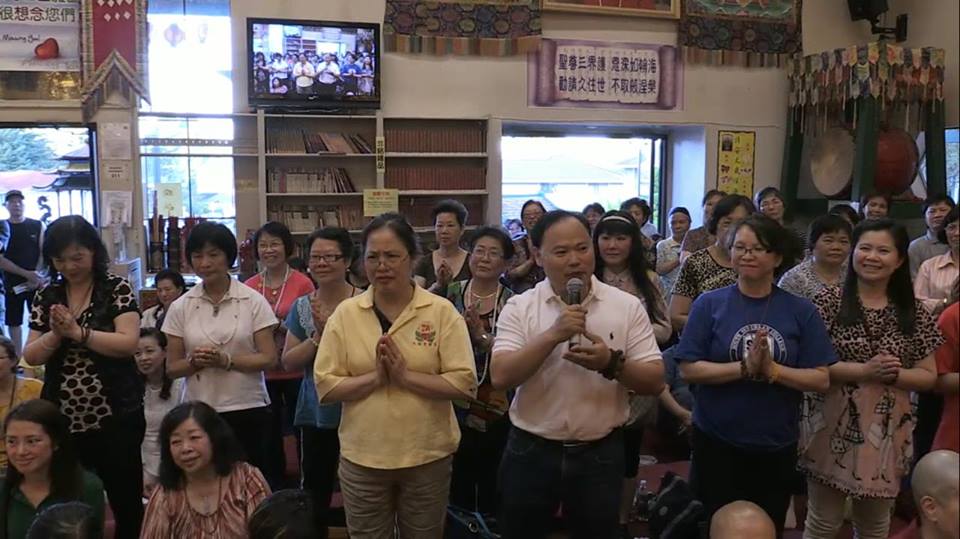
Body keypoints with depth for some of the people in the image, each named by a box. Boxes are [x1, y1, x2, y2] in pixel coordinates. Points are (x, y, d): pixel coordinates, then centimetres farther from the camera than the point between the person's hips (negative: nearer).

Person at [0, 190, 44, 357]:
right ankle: (18, 357, 14)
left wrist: (36, 276, -12)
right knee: (14, 321, 5)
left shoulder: (37, 226, 3)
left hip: (36, 282, 0)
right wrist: (27, 274, -16)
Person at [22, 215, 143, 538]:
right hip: (63, 421, 4)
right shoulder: (46, 296, 8)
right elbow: (31, 356, 5)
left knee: (124, 501, 5)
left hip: (115, 418, -4)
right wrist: (55, 335, -13)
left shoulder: (117, 289, -4)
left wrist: (78, 331, -18)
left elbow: (128, 343, -14)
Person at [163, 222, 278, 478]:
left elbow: (269, 359, -5)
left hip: (247, 409, -1)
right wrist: (195, 362, -13)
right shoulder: (181, 307, 4)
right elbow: (172, 368, 7)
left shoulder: (253, 301, -2)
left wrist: (225, 360, -18)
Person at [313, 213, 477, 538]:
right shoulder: (345, 314, -2)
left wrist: (405, 375, -19)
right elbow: (324, 387, -4)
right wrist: (374, 377, -19)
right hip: (361, 459, 1)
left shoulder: (442, 311, -6)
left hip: (428, 458, -1)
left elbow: (465, 383, -11)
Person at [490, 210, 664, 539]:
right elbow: (500, 377, -15)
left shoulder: (628, 306, -3)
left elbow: (655, 382, -5)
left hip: (601, 453, 0)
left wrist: (611, 363, -24)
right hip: (530, 451, 0)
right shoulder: (519, 308, -5)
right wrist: (553, 335, -25)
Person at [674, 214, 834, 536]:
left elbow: (821, 380, -6)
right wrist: (745, 368, -22)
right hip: (717, 443, -1)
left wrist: (771, 370, -21)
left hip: (777, 447, 2)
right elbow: (689, 370, -11)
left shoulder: (801, 311, -3)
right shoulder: (709, 304, -6)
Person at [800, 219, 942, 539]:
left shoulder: (914, 312, 3)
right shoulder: (829, 302, -6)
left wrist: (893, 375, -15)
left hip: (887, 430, 3)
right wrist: (864, 371, -21)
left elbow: (928, 377, 4)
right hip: (834, 426, -3)